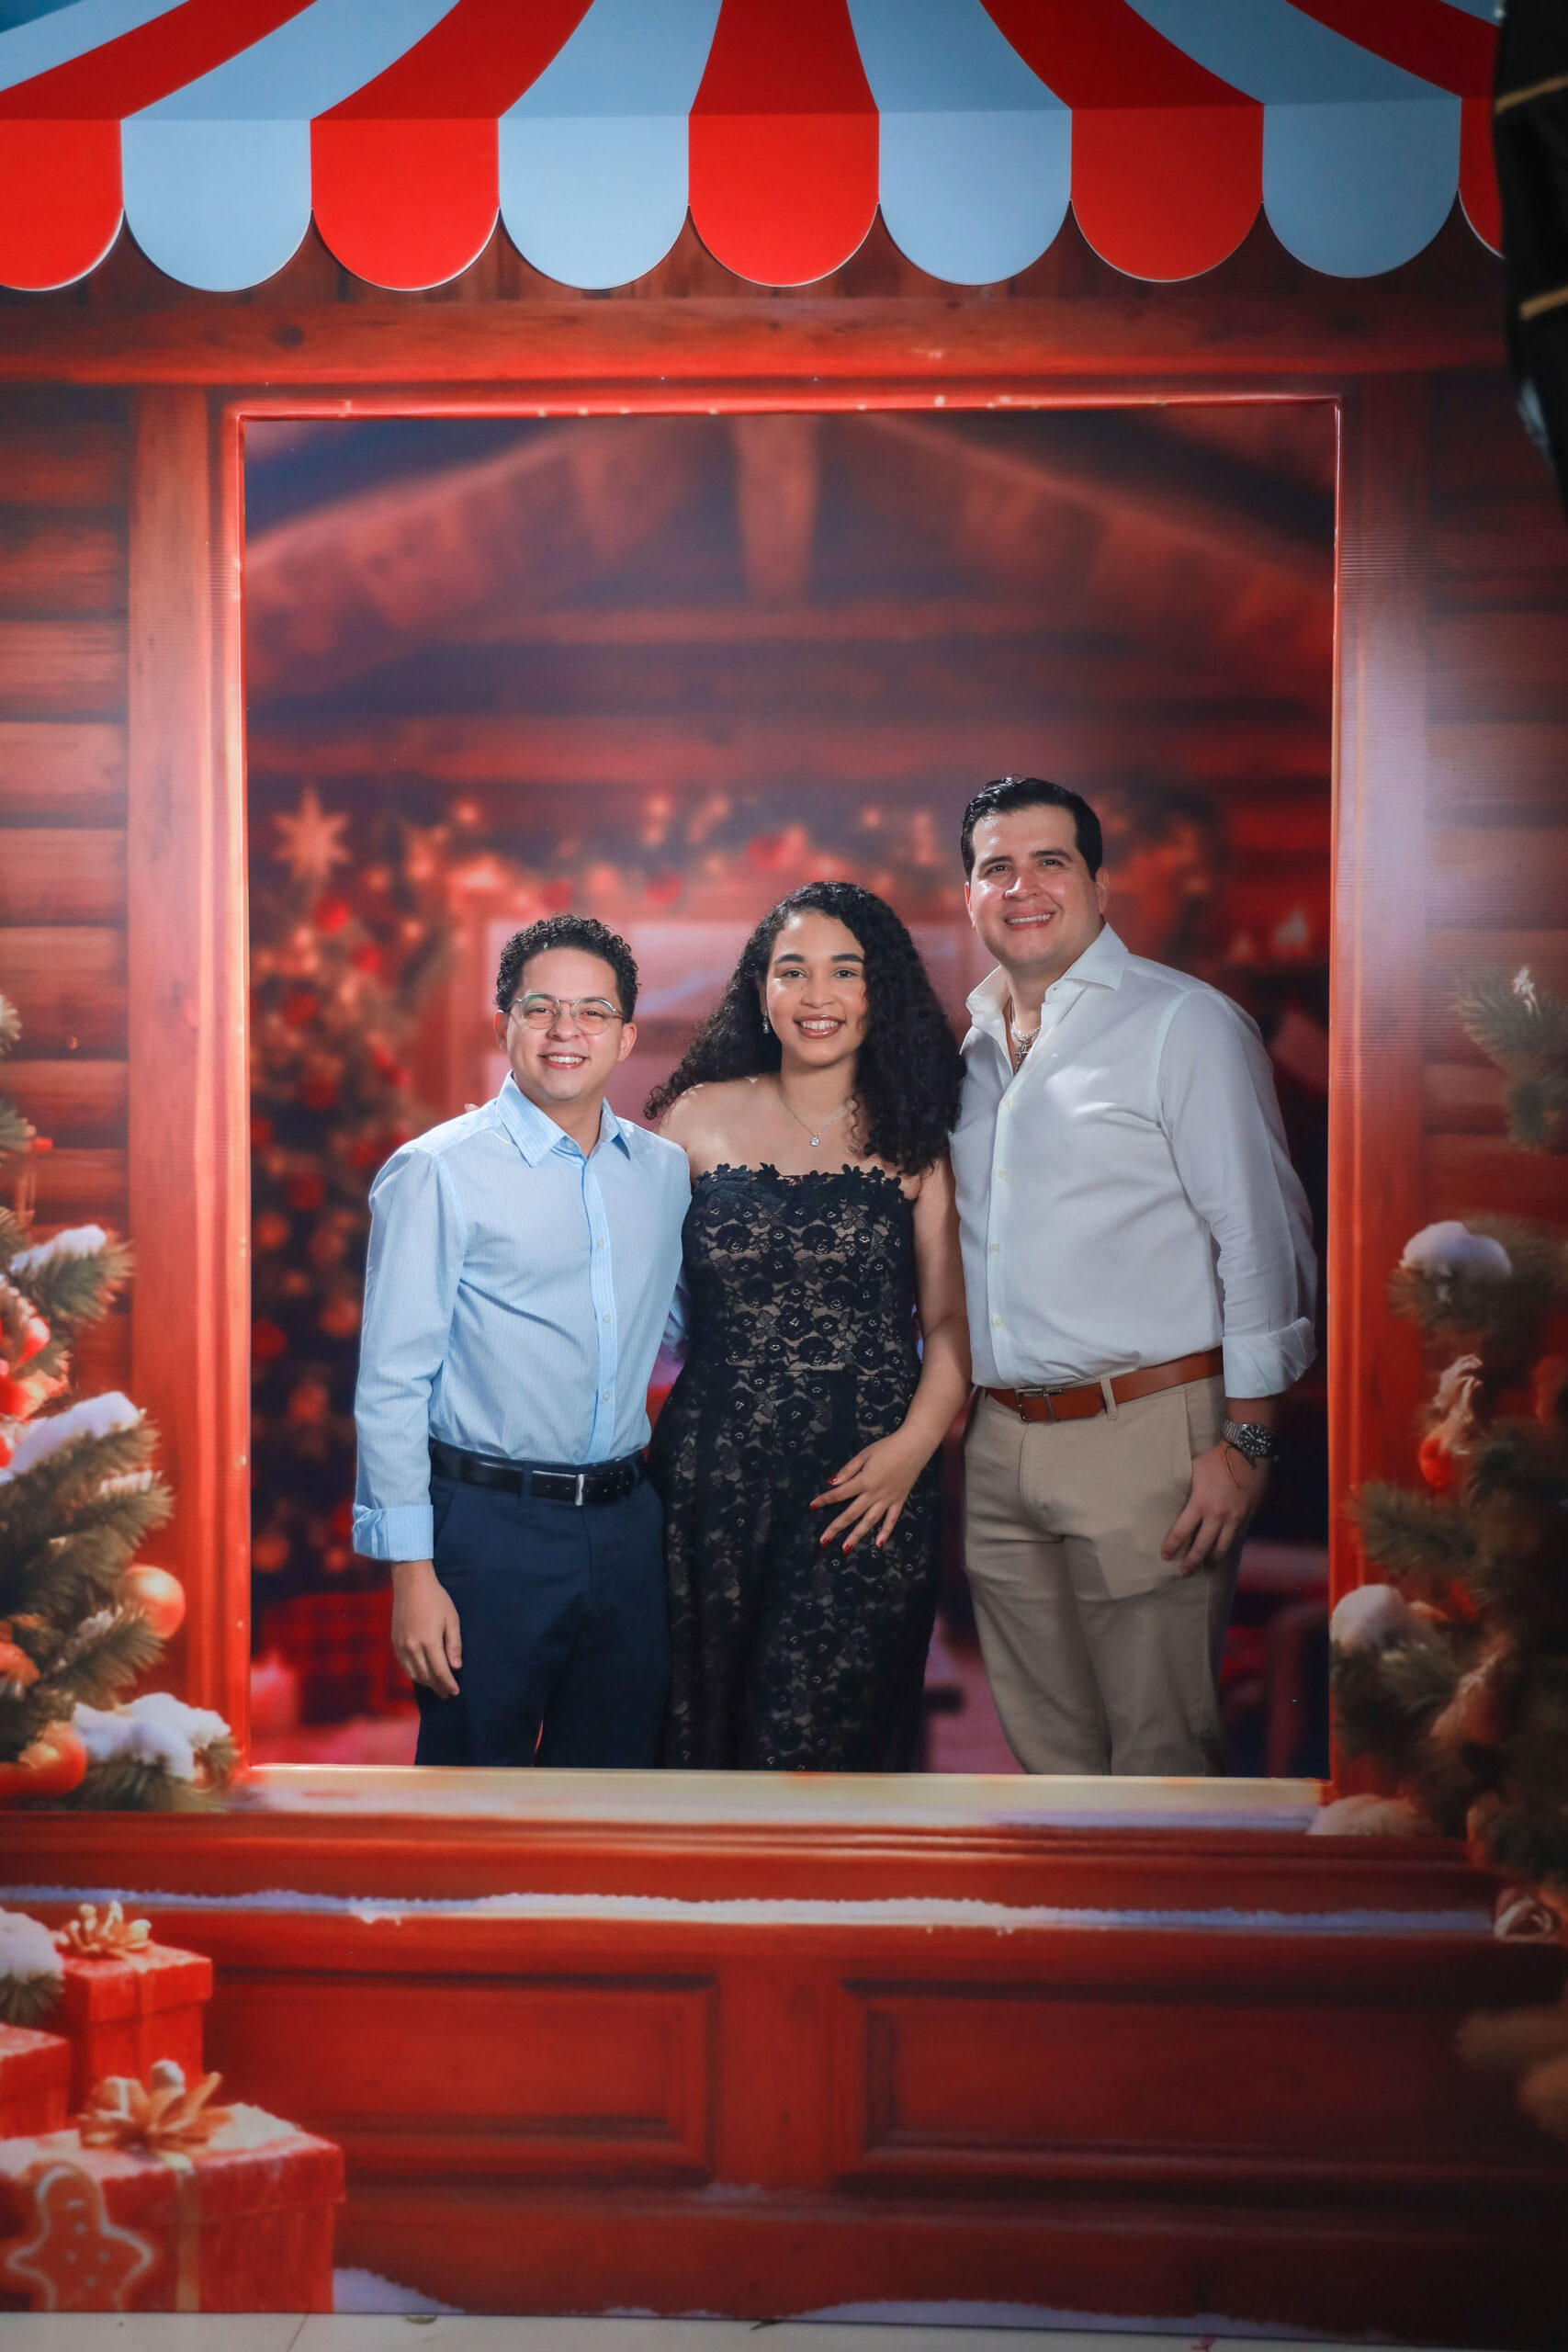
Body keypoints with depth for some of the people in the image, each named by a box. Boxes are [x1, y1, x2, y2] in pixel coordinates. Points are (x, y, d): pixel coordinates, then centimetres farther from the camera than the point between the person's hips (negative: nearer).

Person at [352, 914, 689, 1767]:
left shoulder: (666, 1171, 9)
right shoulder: (437, 1172, -7)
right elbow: (392, 1383, -8)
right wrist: (412, 1572, -13)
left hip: (626, 1525, 5)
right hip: (490, 1527, -5)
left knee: (616, 1763, 13)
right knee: (475, 1761, 5)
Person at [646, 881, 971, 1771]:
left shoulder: (913, 1141, 7)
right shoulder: (700, 1118, 7)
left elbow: (949, 1317, 5)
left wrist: (914, 1443, -10)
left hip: (867, 1488, -1)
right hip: (715, 1471, 1)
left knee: (819, 1736, -4)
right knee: (700, 1722, 6)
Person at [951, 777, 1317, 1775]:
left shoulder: (1185, 1022, -5)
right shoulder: (972, 1043, 15)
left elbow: (1262, 1235, -8)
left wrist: (1245, 1440, -13)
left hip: (1146, 1433, -6)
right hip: (998, 1441, 6)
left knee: (1161, 1753, -3)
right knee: (1049, 1748, 13)